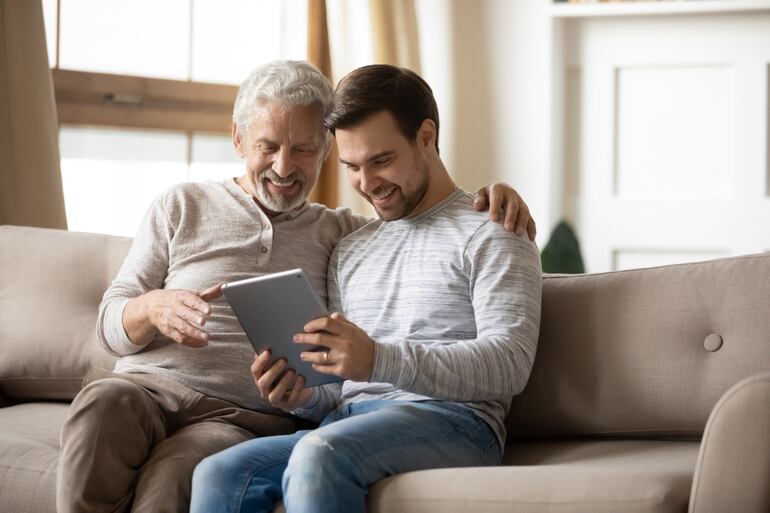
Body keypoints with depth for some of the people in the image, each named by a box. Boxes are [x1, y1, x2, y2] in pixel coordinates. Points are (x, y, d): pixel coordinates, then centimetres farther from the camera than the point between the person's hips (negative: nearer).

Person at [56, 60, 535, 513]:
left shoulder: (341, 233, 21)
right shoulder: (181, 206, 17)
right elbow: (112, 325, 14)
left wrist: (494, 196, 3)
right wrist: (153, 308, -10)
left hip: (241, 417, 0)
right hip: (148, 385, 1)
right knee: (101, 405, -39)